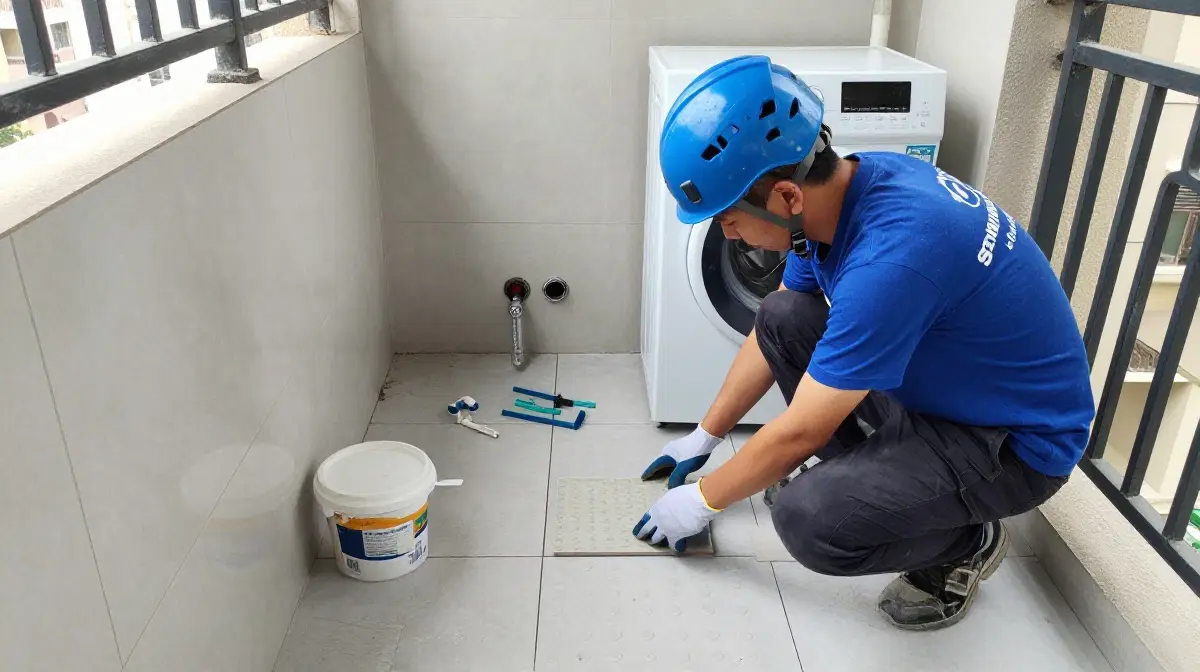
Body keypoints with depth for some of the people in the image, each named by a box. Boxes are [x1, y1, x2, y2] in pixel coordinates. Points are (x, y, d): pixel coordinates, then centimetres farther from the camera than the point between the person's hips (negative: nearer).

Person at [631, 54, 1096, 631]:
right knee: (781, 317, -4)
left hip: (1016, 437, -8)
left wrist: (704, 499, -8)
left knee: (808, 519, -28)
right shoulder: (847, 181, -8)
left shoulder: (890, 259, -36)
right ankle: (863, 468, 10)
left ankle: (968, 543, 2)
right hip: (937, 378, 8)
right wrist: (705, 436, 12)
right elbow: (771, 334, 6)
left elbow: (800, 432, -24)